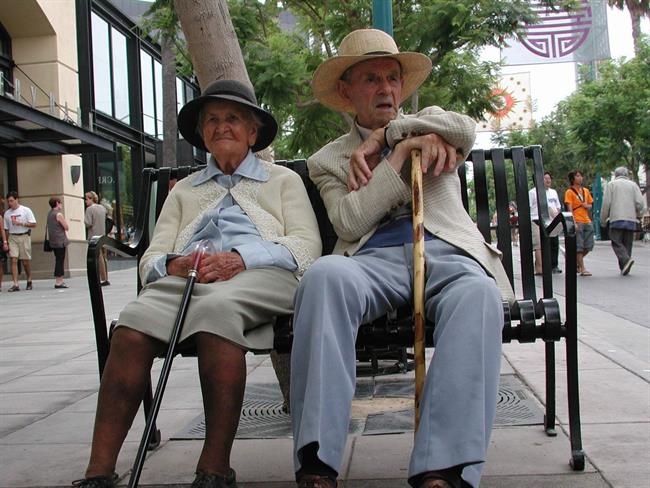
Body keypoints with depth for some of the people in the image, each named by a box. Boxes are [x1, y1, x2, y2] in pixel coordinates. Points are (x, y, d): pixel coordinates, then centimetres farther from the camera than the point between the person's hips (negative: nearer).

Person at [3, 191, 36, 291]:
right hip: (12, 237, 3)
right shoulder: (7, 213, 10)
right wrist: (6, 242, 9)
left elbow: (33, 224, -6)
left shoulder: (26, 210, -1)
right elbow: (6, 229, 15)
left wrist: (20, 223, -16)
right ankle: (15, 284, -13)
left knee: (25, 261, 3)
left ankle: (29, 281, 24)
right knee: (13, 260, -10)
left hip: (24, 237, -3)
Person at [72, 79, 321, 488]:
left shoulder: (283, 180, 25)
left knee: (216, 307, -39)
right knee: (132, 324, -31)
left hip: (260, 276, -3)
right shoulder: (184, 191, 32)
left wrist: (242, 258, -10)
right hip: (186, 280, 3)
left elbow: (307, 244, 8)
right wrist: (172, 264, -6)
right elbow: (151, 259, 20)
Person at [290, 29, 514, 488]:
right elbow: (349, 223, 0)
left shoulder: (430, 123, 27)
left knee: (478, 294, -35)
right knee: (324, 275, -36)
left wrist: (382, 136, 3)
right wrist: (403, 149, -3)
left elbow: (465, 130, 1)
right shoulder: (329, 159, 20)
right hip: (374, 257, -1)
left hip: (445, 249, 1)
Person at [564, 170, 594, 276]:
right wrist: (574, 223, -19)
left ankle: (577, 262, 26)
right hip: (577, 222, -6)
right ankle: (582, 269, -2)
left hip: (587, 221, 6)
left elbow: (590, 205, 24)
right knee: (579, 247, -5)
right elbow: (569, 209, -9)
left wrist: (587, 206, -1)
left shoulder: (586, 191, 15)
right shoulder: (569, 192, -3)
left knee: (588, 246, 6)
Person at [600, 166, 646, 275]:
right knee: (627, 244, 8)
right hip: (631, 220, 3)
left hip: (616, 219, -3)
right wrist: (639, 215, 21)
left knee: (616, 242, -2)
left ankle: (626, 259, -26)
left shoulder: (611, 184, 7)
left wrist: (603, 220, 7)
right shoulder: (633, 185, 13)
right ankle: (624, 269, 6)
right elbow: (640, 202, 3)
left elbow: (606, 203, -1)